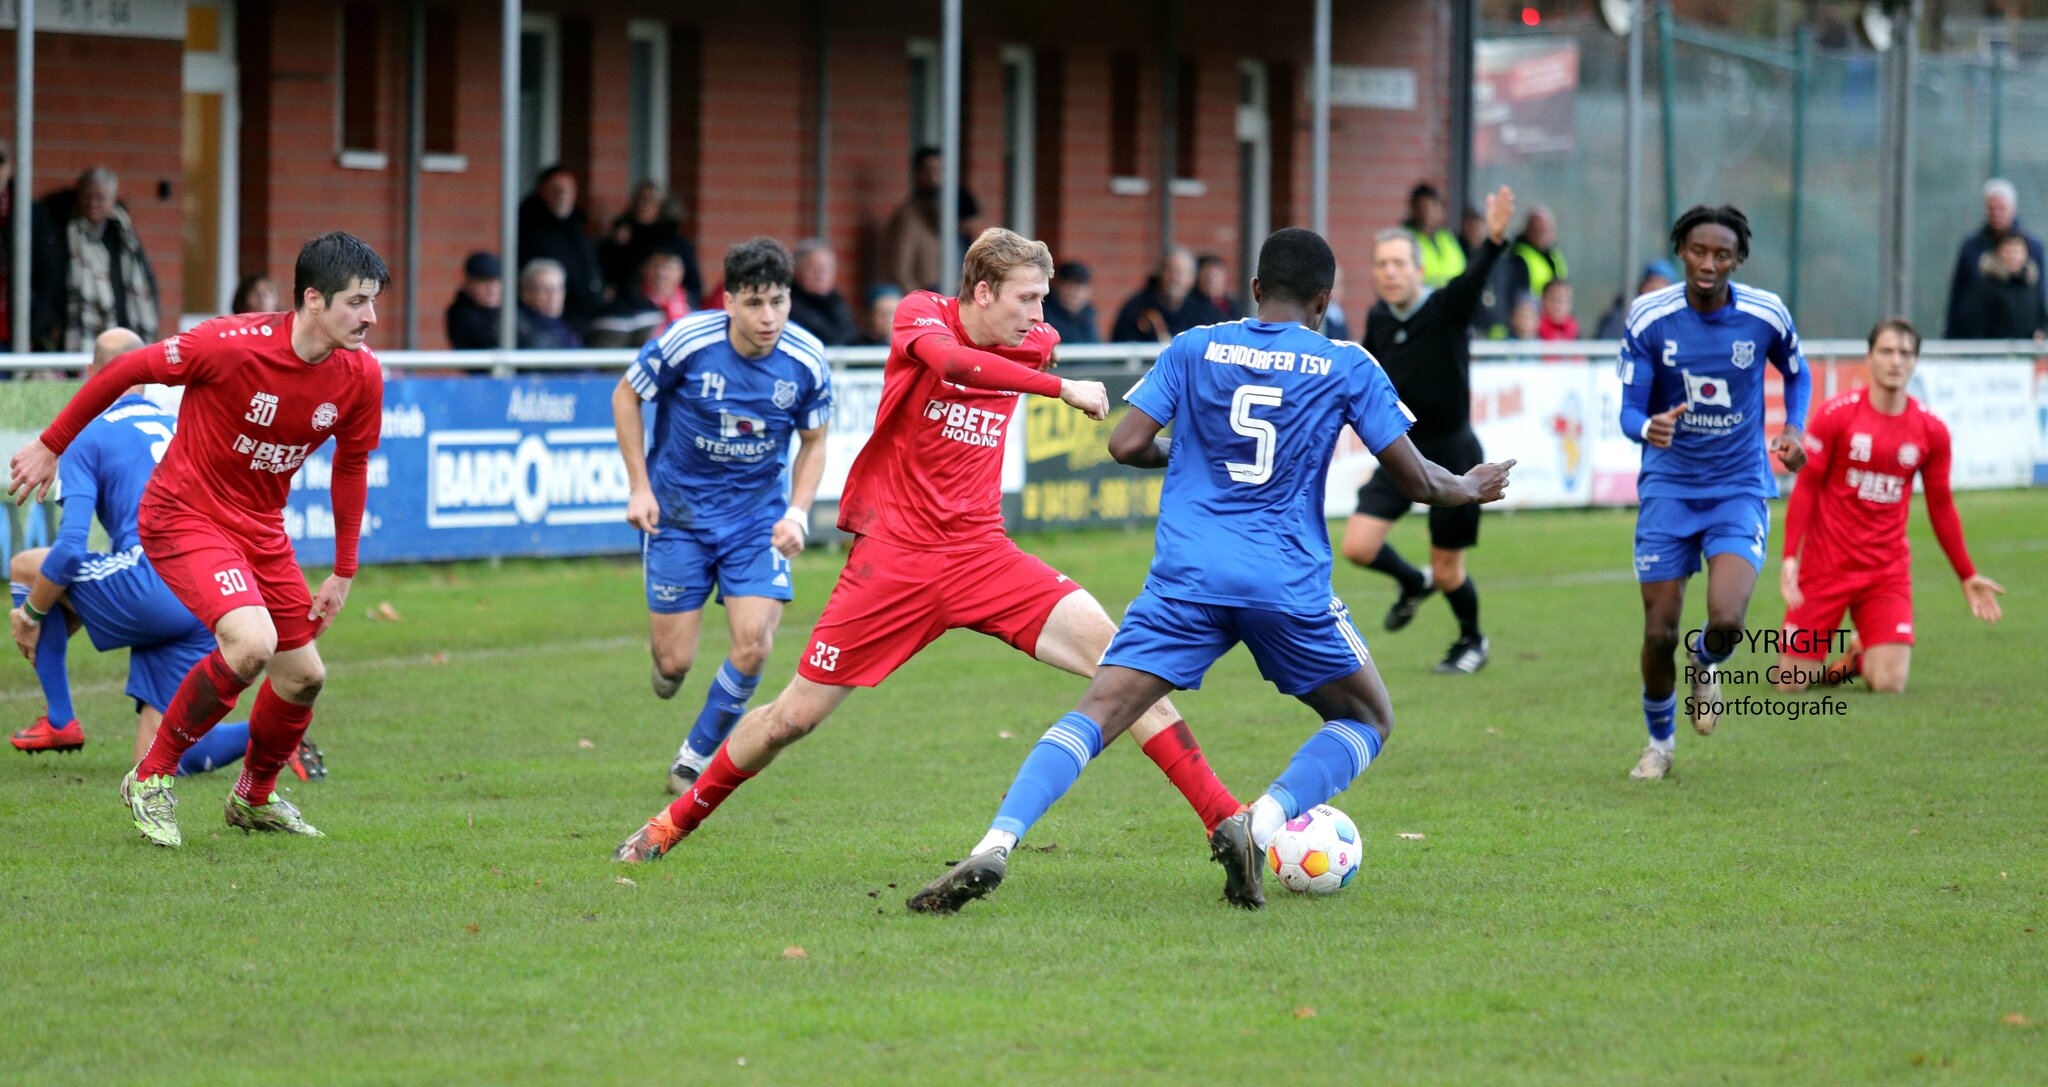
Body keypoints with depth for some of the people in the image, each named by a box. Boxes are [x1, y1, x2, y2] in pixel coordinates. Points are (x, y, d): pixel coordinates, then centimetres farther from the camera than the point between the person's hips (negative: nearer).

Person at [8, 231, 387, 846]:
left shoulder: (360, 375, -8)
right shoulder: (234, 345, -26)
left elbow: (351, 466, 9)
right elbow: (125, 371, -13)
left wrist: (343, 573, 11)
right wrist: (50, 447, -5)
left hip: (261, 529, 7)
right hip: (184, 516, -7)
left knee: (304, 675, 9)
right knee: (251, 642, -28)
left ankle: (255, 799, 37)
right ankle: (152, 779, -9)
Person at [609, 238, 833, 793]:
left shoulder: (806, 361, -14)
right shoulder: (687, 341, -21)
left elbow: (813, 443, 4)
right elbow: (626, 395, -3)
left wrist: (797, 514, -10)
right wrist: (640, 487, -7)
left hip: (758, 513, 1)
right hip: (679, 511, -1)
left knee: (754, 645, -13)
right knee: (675, 663, -2)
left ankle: (698, 756, 12)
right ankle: (666, 654, 39)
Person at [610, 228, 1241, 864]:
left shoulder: (1034, 343, 7)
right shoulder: (922, 315, -7)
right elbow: (950, 360, -32)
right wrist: (1063, 389, -30)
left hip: (982, 555, 3)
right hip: (894, 551, -3)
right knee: (794, 716, 2)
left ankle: (1221, 817, -17)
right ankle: (677, 820, 26)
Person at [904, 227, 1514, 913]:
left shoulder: (1194, 348, 9)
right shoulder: (1347, 366, 7)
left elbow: (1127, 444, 3)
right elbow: (1415, 479, 7)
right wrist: (1468, 491, 29)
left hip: (1186, 575, 1)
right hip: (1289, 585, -1)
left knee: (1098, 711, -4)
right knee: (1368, 720, 18)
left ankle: (996, 845, -27)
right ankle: (1260, 825, -7)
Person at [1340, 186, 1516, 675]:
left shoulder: (1446, 310, -16)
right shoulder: (1378, 318, 0)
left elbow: (1472, 280, -38)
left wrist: (1494, 240, -56)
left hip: (1451, 455, -4)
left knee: (1448, 571, 4)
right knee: (1358, 546, -9)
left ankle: (1472, 640, 34)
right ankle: (1413, 584, 24)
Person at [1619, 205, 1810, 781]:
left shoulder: (1765, 315, -7)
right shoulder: (1649, 317, -9)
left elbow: (1796, 372, 15)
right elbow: (1629, 410, -7)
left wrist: (1794, 429, -3)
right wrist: (1648, 427, -31)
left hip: (1740, 489, 0)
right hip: (1669, 488, 1)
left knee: (1726, 622, -21)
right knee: (1660, 633, -2)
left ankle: (1705, 665, 18)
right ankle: (1659, 740, 26)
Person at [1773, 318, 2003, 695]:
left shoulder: (1931, 430, 0)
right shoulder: (1837, 414, -8)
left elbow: (1940, 505, 12)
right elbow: (1805, 487, -4)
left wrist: (1967, 576, 13)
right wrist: (1790, 557, -14)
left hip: (1887, 572, 2)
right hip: (1825, 565, -2)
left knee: (1890, 685, -13)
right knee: (1791, 683, -4)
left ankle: (1861, 658, 24)